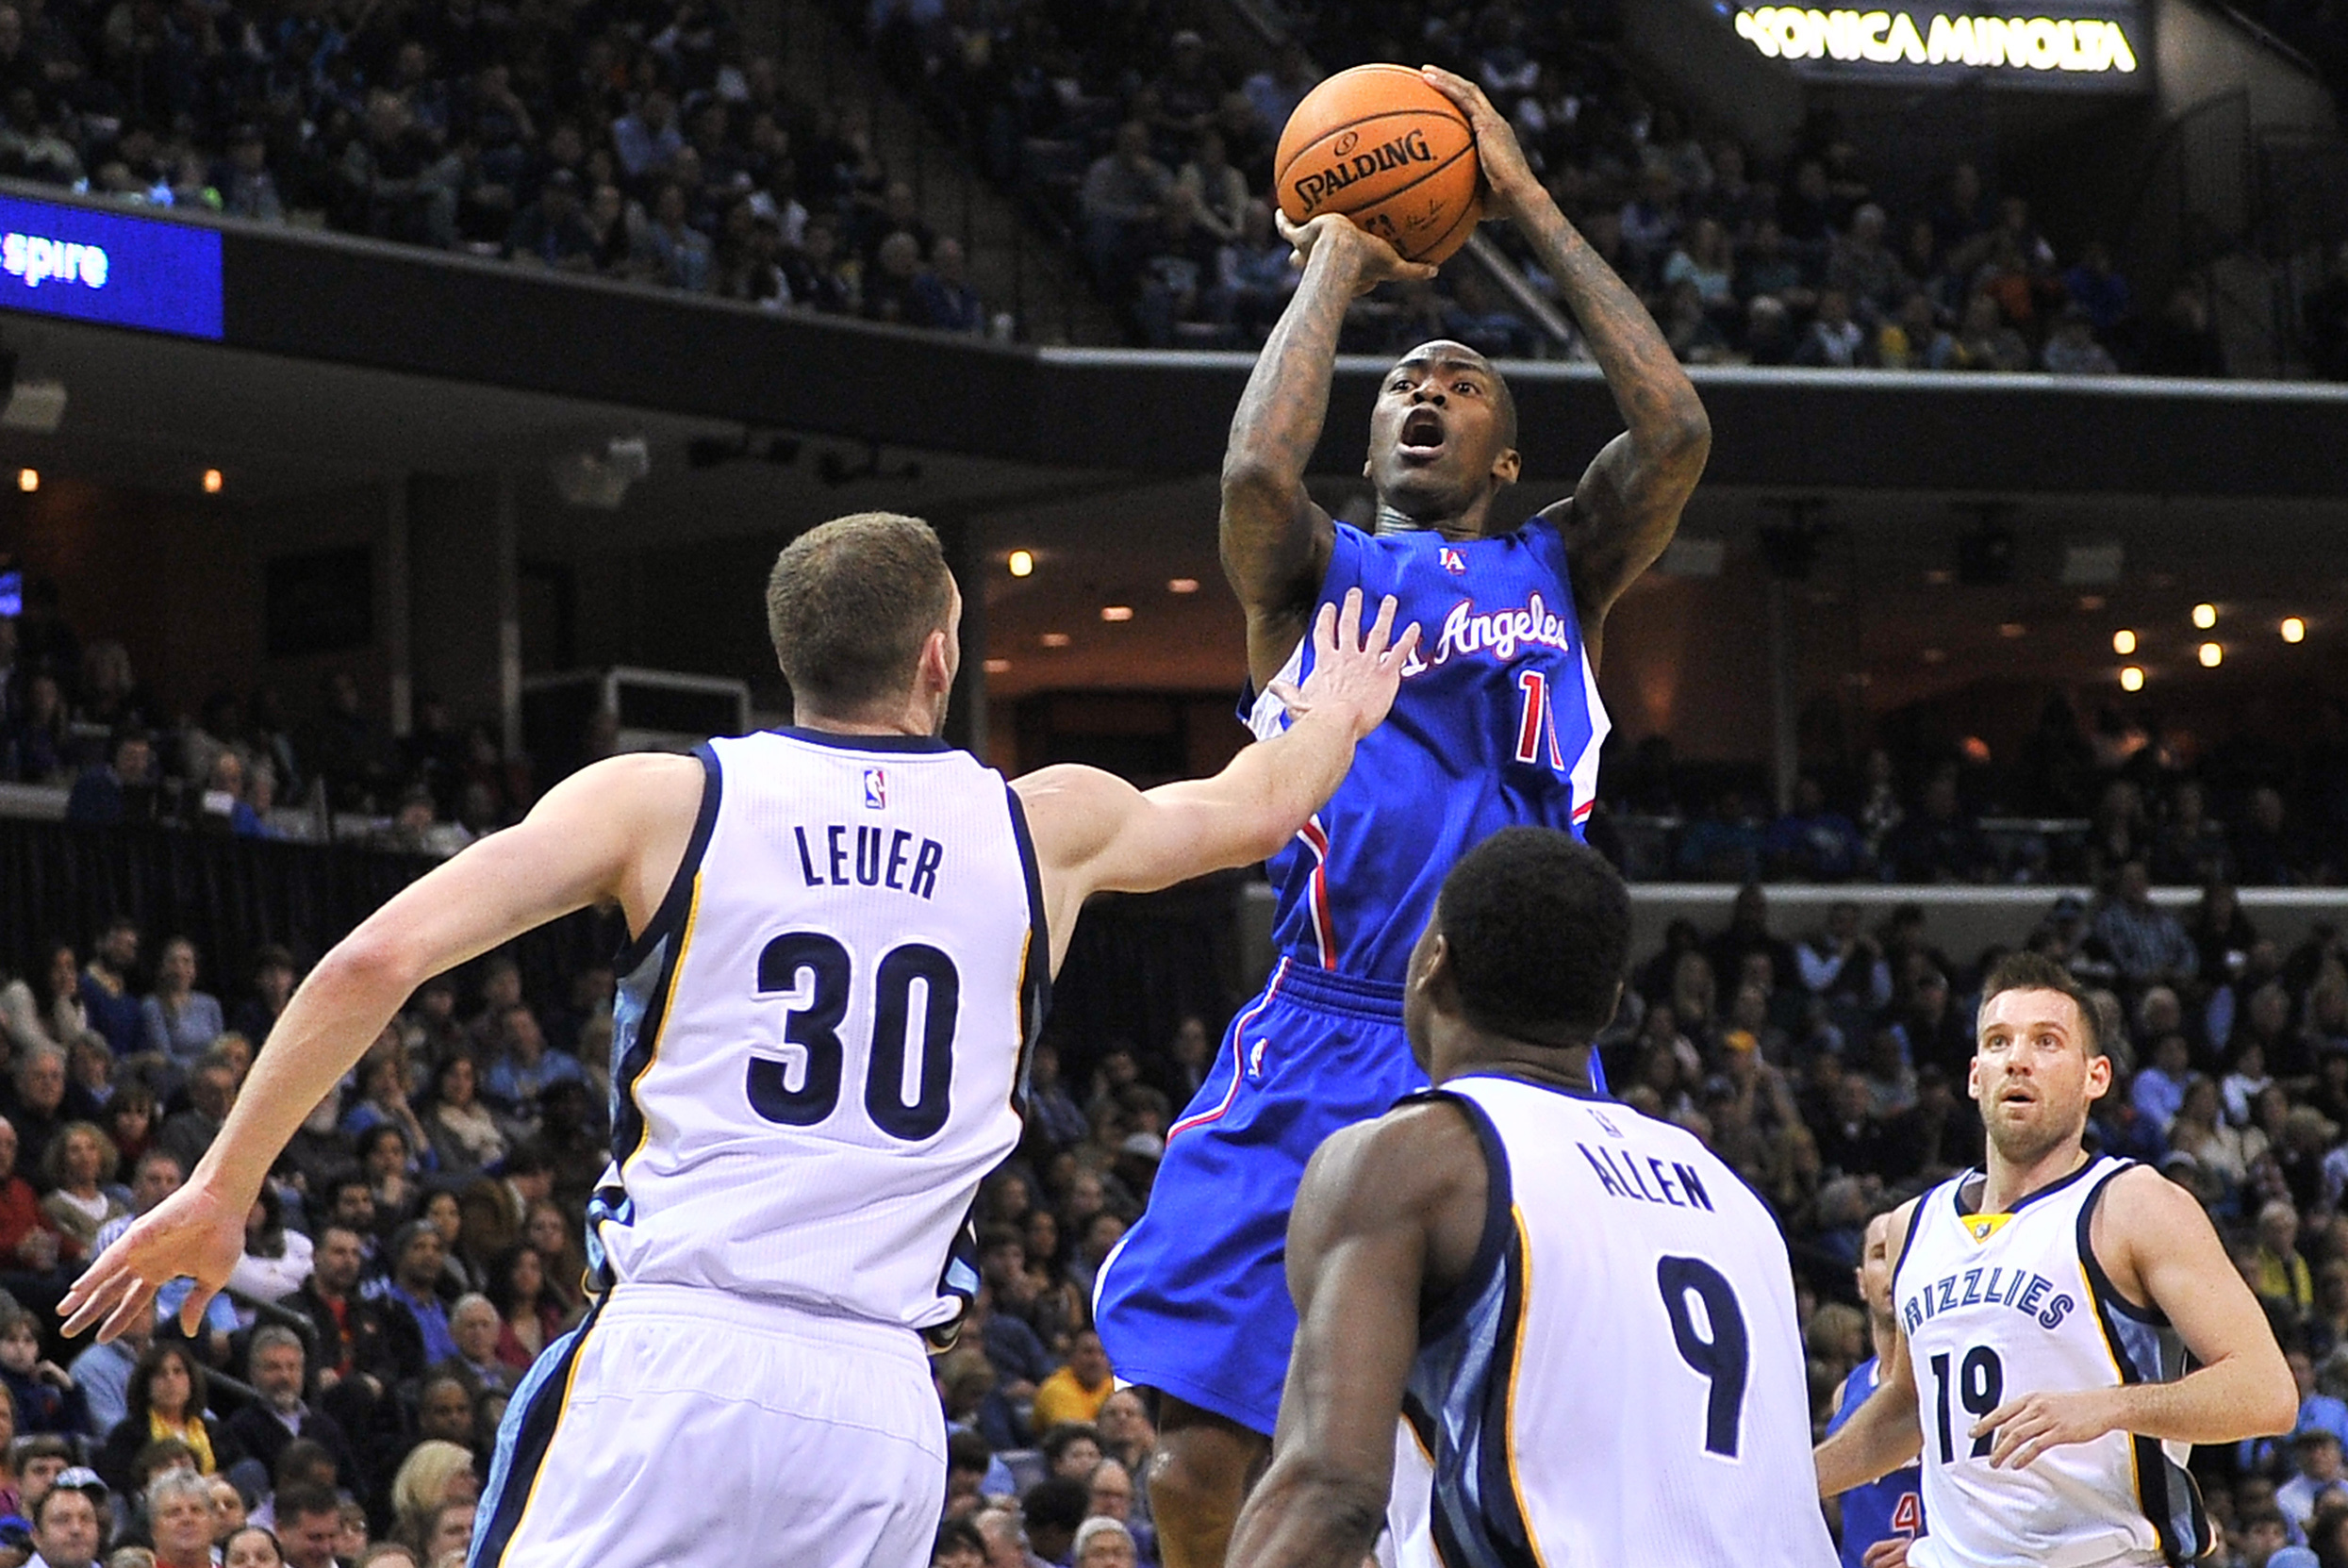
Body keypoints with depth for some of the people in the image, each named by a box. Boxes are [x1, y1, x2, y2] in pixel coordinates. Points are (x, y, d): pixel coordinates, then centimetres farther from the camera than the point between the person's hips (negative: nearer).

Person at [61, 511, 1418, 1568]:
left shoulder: (661, 802, 5)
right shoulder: (1042, 829, 12)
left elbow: (378, 960, -4)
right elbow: (1252, 809, 34)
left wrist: (218, 1192, 5)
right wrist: (1340, 714, 57)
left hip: (676, 1358, -3)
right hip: (882, 1404, 3)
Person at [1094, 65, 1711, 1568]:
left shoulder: (1561, 573, 18)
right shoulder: (1319, 575, 14)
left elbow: (1677, 426, 1)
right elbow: (1257, 469, -10)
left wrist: (1528, 203, 6)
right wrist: (1339, 260, 4)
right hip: (1317, 1051, -1)